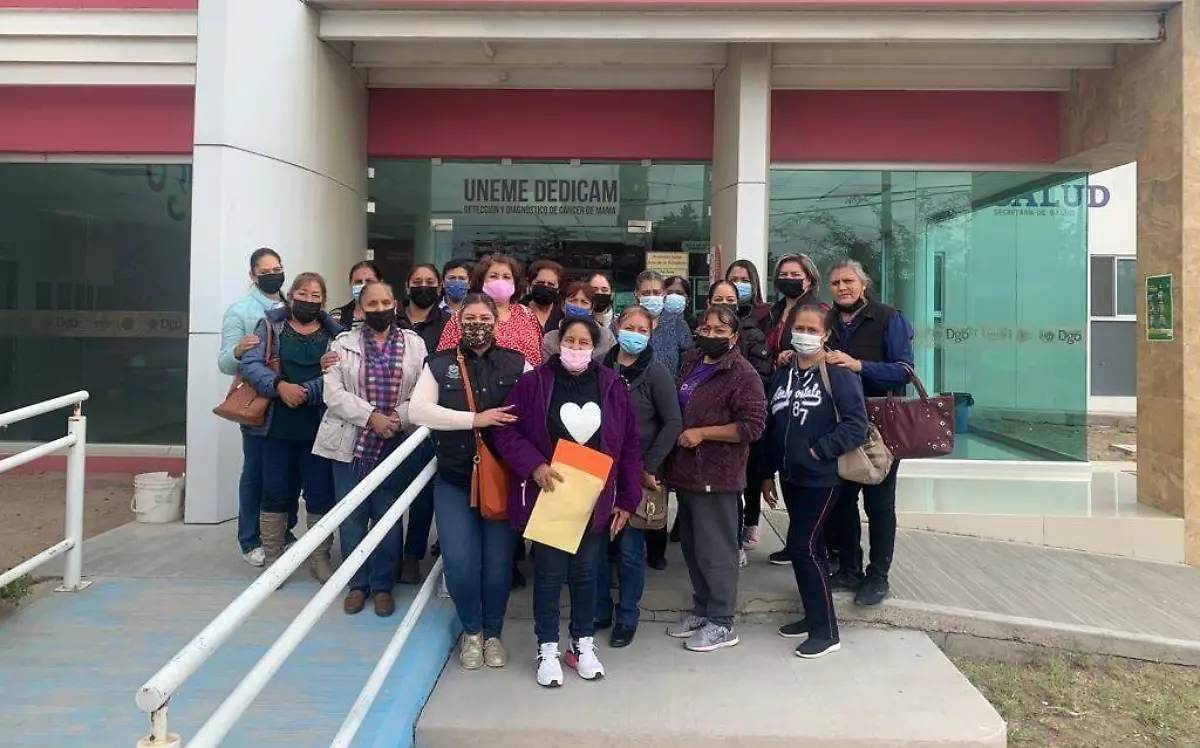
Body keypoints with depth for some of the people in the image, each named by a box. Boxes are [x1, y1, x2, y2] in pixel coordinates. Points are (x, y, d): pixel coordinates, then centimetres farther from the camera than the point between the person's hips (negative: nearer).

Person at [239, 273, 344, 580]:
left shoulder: (336, 334, 5)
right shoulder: (270, 326, 6)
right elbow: (250, 363, -6)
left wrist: (306, 391, -21)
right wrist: (279, 386, -21)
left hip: (319, 428, 0)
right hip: (278, 426, 0)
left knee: (321, 494, 7)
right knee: (276, 493, 8)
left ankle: (320, 557, 21)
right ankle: (272, 557, 22)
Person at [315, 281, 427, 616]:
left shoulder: (414, 343, 5)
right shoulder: (344, 344, 5)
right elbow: (333, 392, -4)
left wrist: (398, 418, -17)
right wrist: (371, 416, -15)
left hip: (395, 445, 0)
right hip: (351, 444, 0)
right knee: (352, 517, 5)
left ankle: (382, 585, 20)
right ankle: (357, 584, 20)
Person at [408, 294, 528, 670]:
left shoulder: (516, 364, 3)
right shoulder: (439, 364, 3)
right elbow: (418, 410, -10)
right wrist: (474, 419, -18)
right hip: (454, 480, 0)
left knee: (498, 563, 4)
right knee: (460, 563, -3)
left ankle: (493, 633, 29)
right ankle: (471, 630, 25)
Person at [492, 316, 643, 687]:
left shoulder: (612, 386, -1)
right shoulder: (534, 382, -6)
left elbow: (629, 445, 2)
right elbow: (507, 431, -5)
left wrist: (627, 500, 2)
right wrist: (534, 465, -20)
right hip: (547, 497, -2)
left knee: (586, 573, 13)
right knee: (549, 574, 6)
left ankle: (583, 644, 32)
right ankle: (548, 649, 25)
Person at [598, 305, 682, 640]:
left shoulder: (656, 372, -6)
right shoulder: (601, 368, 3)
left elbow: (673, 423, -9)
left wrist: (649, 467, -12)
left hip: (637, 474, -3)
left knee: (630, 547, 5)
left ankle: (626, 616, 22)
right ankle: (600, 611, 26)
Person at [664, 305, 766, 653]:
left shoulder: (743, 374, -13)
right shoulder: (691, 362, 12)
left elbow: (752, 426, -19)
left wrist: (703, 433, -19)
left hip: (716, 475, -8)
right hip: (686, 470, 8)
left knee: (714, 550, 0)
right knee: (691, 546, 16)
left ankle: (722, 623, 14)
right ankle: (702, 610, 31)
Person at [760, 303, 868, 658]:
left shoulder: (839, 375, -10)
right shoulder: (782, 376, 10)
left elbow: (856, 426, -18)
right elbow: (771, 427, 14)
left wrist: (817, 451, -17)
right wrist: (767, 474, 16)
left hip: (821, 479, -7)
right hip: (791, 477, 7)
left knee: (802, 547, -8)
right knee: (810, 548, 15)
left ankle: (826, 631, 4)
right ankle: (814, 616, 28)